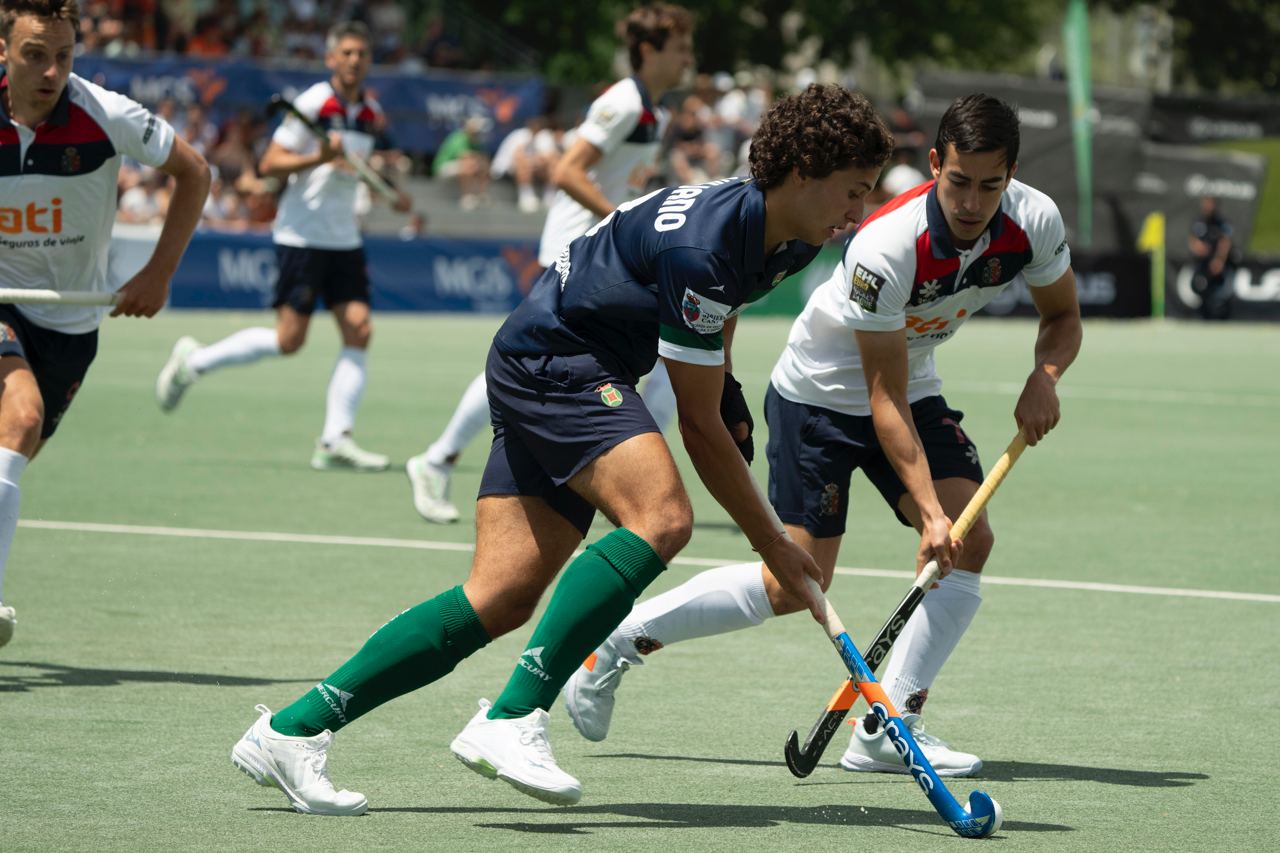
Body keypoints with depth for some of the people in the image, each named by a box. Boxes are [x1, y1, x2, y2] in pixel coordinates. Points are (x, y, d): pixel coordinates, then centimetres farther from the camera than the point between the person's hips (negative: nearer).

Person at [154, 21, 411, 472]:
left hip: (344, 239, 7)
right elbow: (269, 164, -12)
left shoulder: (371, 113, 11)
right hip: (302, 234, -7)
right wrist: (319, 158, -26)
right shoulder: (313, 104, -10)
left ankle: (335, 442, -5)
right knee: (288, 340, -9)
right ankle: (192, 362, 11)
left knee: (358, 330, -6)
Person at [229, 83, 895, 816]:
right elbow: (699, 426, -19)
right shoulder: (700, 250, -25)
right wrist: (770, 542, -14)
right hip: (549, 361, -9)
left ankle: (292, 729, -2)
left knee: (502, 599, -3)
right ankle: (512, 720, -30)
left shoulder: (778, 242, 4)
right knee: (661, 516, -29)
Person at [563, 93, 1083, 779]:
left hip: (915, 385, 6)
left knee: (970, 539, -16)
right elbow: (886, 400, -29)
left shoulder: (1034, 221, -19)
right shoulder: (884, 248, -35)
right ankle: (618, 640, 10)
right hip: (819, 391, -6)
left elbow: (1063, 317, 2)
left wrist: (1045, 374, -21)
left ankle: (886, 729, -11)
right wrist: (929, 510, -36)